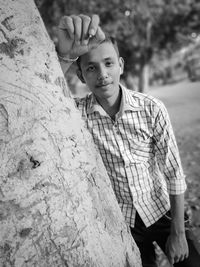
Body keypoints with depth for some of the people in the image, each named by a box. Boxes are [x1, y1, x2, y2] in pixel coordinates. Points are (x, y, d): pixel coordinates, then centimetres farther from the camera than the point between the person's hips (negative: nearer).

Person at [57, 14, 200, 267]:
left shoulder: (151, 109, -16)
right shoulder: (78, 112, -16)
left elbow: (173, 172, -10)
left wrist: (178, 233, -7)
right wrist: (64, 55, -51)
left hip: (160, 210, 1)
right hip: (119, 222, 0)